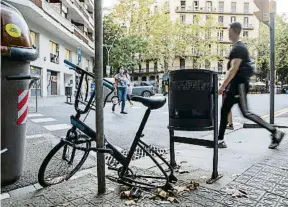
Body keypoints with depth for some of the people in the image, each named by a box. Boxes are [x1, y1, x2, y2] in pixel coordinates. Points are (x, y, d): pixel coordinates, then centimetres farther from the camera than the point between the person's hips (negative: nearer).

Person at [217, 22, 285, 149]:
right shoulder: (238, 47, 18)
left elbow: (234, 69, -20)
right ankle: (220, 140, 14)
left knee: (246, 113, -10)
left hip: (240, 84, -10)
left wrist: (222, 86, -21)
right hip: (235, 84, 10)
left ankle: (275, 132, 0)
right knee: (224, 110, 8)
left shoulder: (238, 48, -12)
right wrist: (227, 85, 20)